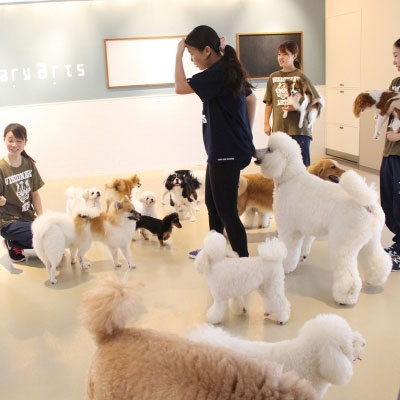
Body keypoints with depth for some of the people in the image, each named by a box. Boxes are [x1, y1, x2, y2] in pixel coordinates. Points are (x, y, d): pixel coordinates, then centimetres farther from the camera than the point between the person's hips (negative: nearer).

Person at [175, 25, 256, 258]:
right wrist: (246, 131, 22)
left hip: (228, 152, -11)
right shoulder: (228, 70, 11)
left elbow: (181, 87, -23)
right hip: (222, 150, 11)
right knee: (213, 203, 22)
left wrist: (179, 54, -13)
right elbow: (251, 98, 22)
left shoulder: (218, 72, -19)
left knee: (227, 211, -4)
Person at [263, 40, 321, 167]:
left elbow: (315, 101, -2)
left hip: (299, 129, -4)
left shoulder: (301, 77, -2)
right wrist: (266, 123, 7)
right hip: (279, 128, 4)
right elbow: (269, 103, 13)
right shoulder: (273, 77, 9)